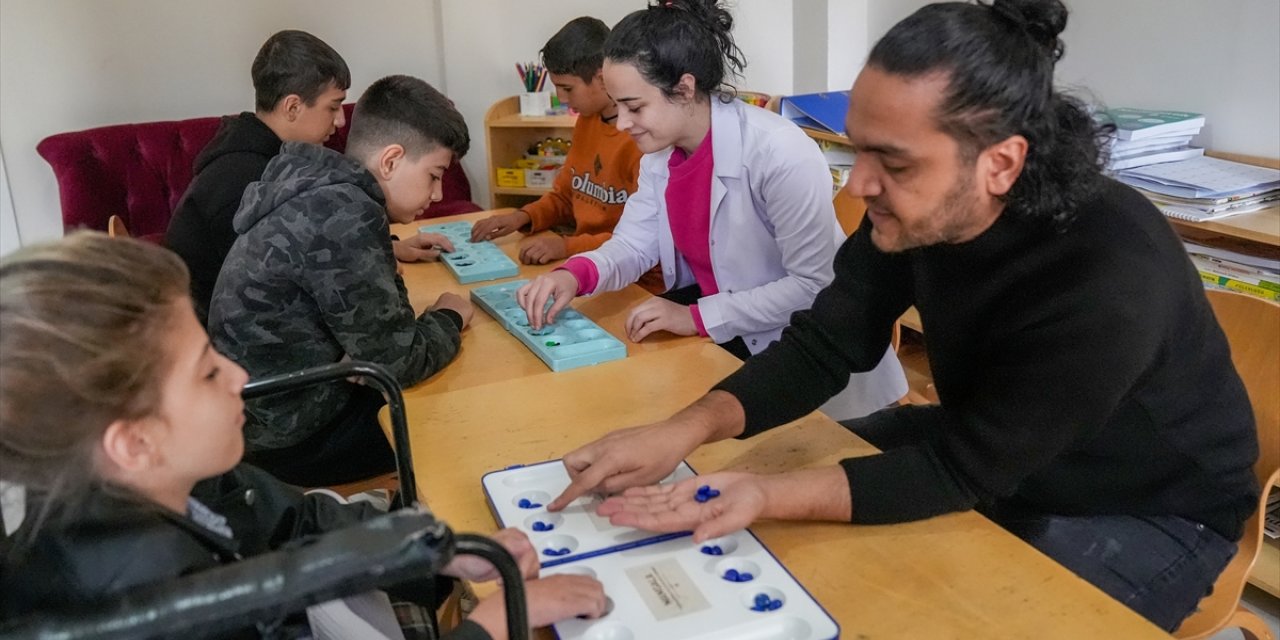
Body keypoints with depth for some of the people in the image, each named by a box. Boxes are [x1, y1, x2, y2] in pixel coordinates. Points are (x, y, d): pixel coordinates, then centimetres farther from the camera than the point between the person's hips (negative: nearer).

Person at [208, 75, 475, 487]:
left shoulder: (322, 191, 3)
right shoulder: (344, 216, -26)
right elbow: (396, 362, -22)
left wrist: (390, 249, 7)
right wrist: (449, 319, -6)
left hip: (273, 406, 9)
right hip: (293, 434, -9)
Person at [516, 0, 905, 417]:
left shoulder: (780, 153, -27)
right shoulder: (660, 151, 0)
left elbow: (814, 285, -25)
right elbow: (633, 243, 2)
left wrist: (698, 318, -28)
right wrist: (576, 274, -20)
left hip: (801, 347, -7)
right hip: (715, 303, 7)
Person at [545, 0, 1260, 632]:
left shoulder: (1109, 280, -37)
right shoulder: (911, 207, -17)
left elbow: (966, 470, -31)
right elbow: (823, 346, -14)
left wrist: (768, 497, -43)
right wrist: (688, 428, -30)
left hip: (1144, 511, -5)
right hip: (976, 441, 6)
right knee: (798, 462, 1)